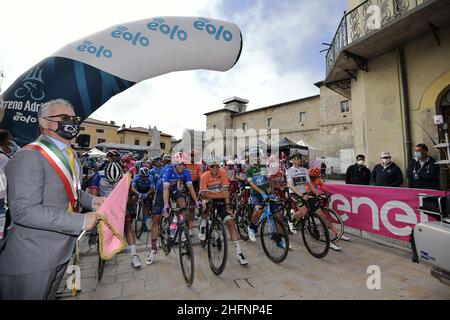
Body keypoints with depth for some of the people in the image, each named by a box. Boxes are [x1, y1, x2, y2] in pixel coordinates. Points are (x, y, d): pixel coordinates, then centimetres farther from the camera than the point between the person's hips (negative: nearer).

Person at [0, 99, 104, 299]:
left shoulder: (69, 156, 9)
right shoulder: (29, 157, -20)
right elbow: (24, 211, -27)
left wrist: (91, 201, 0)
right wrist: (80, 221, -26)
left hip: (61, 250, 8)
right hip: (32, 259, -8)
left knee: (50, 295, 26)